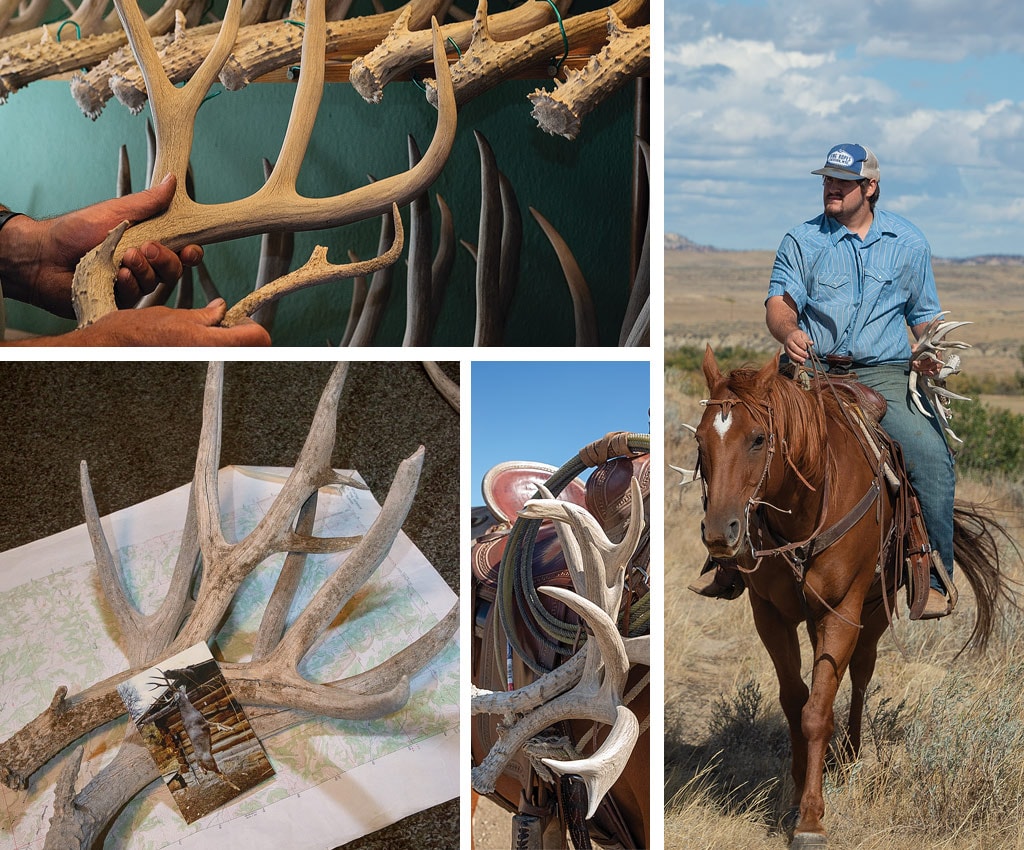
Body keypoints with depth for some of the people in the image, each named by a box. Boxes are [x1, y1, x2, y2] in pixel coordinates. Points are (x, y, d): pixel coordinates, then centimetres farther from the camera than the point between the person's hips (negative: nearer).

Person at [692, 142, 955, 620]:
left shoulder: (908, 243, 12)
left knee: (932, 456, -24)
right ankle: (732, 564, 0)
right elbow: (780, 303, -4)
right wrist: (788, 331, -28)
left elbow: (924, 314, 18)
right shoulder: (801, 241, 9)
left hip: (885, 374, 0)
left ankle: (935, 581, -12)